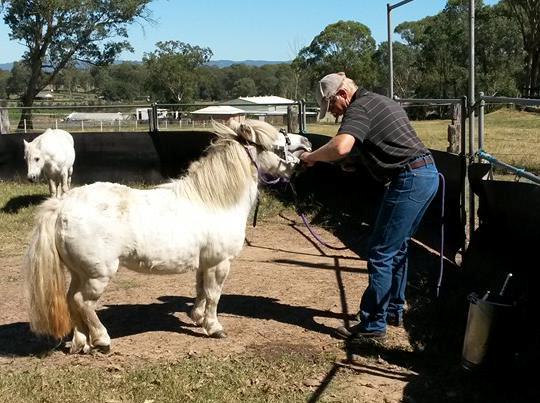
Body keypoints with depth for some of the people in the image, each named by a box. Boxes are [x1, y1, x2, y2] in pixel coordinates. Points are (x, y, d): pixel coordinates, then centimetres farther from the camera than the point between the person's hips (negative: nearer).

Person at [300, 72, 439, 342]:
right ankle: (393, 310, 31)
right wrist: (356, 158, 27)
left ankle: (373, 324, 1)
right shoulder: (382, 102, 20)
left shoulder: (359, 109, -12)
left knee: (381, 254, -5)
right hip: (428, 173, 10)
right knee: (397, 248, 20)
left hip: (409, 180, -10)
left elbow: (340, 147, -31)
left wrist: (311, 156, -14)